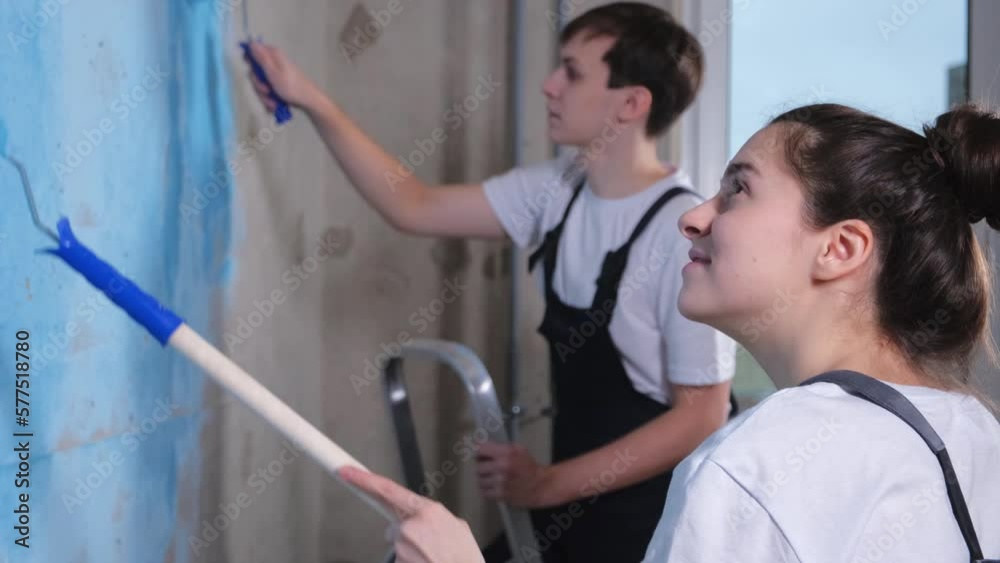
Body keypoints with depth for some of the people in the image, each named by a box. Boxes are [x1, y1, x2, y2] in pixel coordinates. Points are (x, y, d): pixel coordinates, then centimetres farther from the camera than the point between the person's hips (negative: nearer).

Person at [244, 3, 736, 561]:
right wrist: (311, 101, -2)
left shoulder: (686, 234, -23)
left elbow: (701, 419, -20)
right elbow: (415, 208, 4)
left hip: (653, 518, -6)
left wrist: (547, 484, -18)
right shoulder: (558, 191, -2)